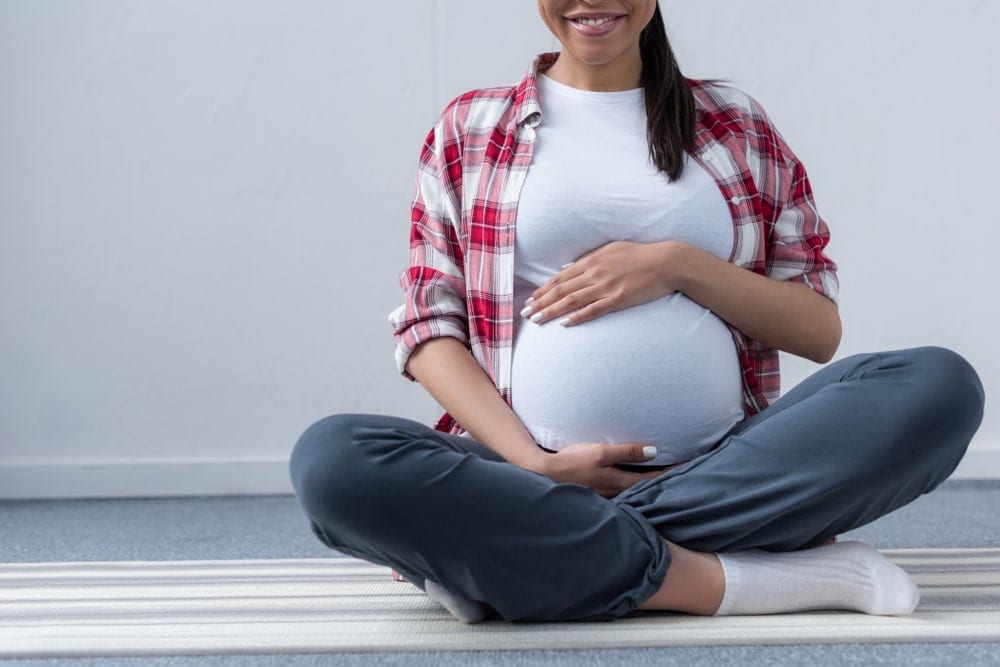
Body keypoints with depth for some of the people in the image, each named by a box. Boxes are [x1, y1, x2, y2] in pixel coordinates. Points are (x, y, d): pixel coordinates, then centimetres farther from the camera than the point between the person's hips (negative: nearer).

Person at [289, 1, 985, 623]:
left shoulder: (737, 124, 17)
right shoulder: (470, 128, 14)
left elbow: (820, 330, 11)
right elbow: (427, 329, 5)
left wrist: (678, 266, -7)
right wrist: (536, 465, -12)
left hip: (724, 473, 2)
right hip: (535, 467, -1)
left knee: (941, 382, -24)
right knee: (332, 457, -30)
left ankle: (522, 564, -25)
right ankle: (715, 580, -27)